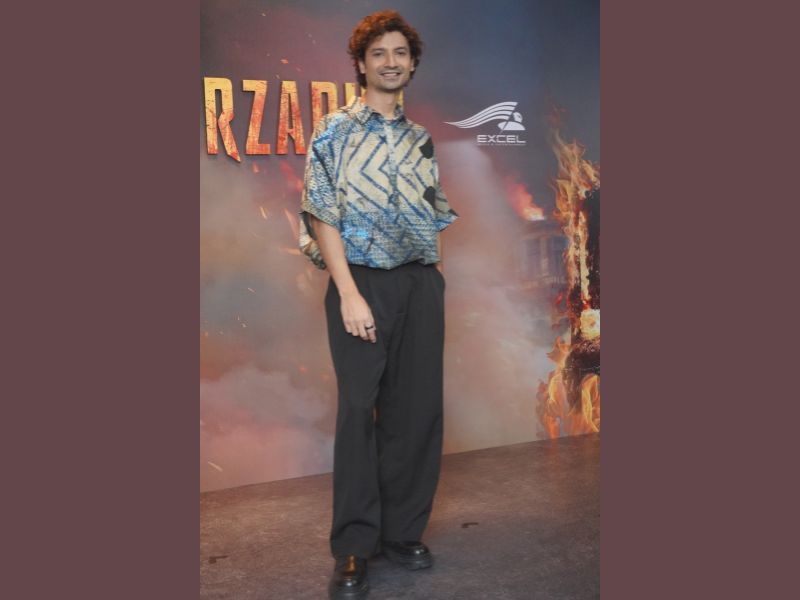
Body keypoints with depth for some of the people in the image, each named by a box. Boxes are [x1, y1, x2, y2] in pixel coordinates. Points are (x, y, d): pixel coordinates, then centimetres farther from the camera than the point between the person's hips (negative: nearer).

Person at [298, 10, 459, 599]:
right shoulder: (336, 131, 1)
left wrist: (438, 274, 7)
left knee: (419, 408, 6)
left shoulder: (421, 138, 14)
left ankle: (403, 531, 21)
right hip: (363, 282, -4)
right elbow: (322, 215, -7)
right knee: (359, 409, -2)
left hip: (421, 284, 5)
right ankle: (354, 548, 11)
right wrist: (348, 292, -15)